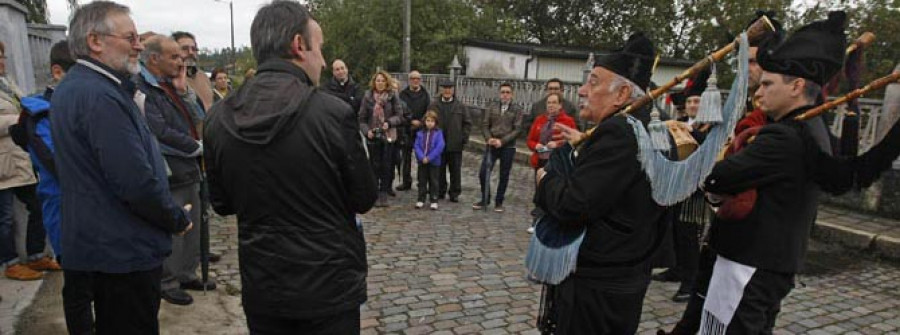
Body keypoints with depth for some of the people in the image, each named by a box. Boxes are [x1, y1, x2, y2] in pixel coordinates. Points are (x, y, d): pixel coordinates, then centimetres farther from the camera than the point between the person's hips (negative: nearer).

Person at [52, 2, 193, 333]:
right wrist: (179, 219, -10)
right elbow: (137, 183, -28)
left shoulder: (70, 88, 10)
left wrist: (130, 96, 6)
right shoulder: (101, 97, -23)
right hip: (123, 253, -10)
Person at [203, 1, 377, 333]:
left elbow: (222, 204, 5)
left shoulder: (218, 117, -5)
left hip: (260, 285, 4)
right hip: (328, 284, -4)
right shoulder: (333, 112, -19)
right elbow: (365, 198, -9)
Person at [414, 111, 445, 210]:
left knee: (433, 182, 6)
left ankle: (434, 201, 15)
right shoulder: (420, 133, 3)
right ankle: (421, 200, 22)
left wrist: (429, 158, -18)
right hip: (422, 162, 3)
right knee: (422, 181, 12)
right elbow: (416, 146, -2)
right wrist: (422, 157, -17)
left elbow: (440, 147, -15)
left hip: (434, 162, -3)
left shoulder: (438, 133, -6)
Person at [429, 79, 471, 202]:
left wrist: (464, 138, -3)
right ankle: (440, 192, 21)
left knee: (455, 170, 5)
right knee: (439, 170, 8)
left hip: (455, 145, 0)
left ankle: (454, 193, 15)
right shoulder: (433, 106, 5)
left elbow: (467, 123, 6)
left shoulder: (460, 106, 6)